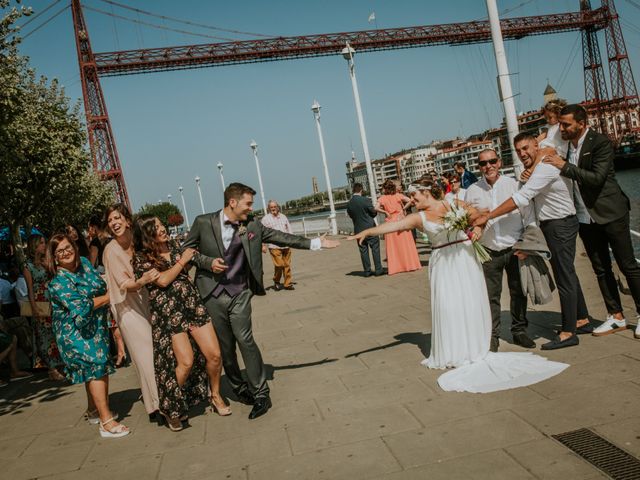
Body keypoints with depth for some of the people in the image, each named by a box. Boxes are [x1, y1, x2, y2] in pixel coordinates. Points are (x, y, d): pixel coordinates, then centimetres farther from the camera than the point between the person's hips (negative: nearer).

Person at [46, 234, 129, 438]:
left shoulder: (84, 262, 3)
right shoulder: (58, 281, -17)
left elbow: (101, 283, 19)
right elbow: (80, 306, -23)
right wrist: (108, 297, -14)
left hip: (96, 327, 7)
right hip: (76, 332, -7)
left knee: (99, 367, 14)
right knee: (95, 366, -14)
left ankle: (94, 410, 33)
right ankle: (106, 422, -13)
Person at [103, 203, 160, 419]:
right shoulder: (111, 250, -13)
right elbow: (124, 284, -18)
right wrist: (141, 281, -37)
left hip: (145, 301, 4)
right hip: (127, 306, -4)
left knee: (157, 349, 10)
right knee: (144, 354, -2)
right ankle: (155, 405, 9)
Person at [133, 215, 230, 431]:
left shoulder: (173, 244, 12)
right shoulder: (141, 258, -4)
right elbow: (163, 280, -14)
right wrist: (182, 261, -5)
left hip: (193, 305, 5)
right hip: (168, 313, -5)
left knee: (214, 354, -2)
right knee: (186, 362, -12)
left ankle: (215, 396, 24)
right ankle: (171, 407, 14)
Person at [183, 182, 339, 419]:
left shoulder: (252, 226, 2)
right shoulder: (203, 222, -4)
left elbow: (281, 237, 5)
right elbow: (186, 250, 4)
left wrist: (315, 243, 2)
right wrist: (208, 262, -13)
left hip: (240, 293, 0)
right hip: (213, 294, 0)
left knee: (245, 339, -12)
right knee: (225, 346, 8)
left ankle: (260, 393, -1)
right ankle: (240, 389, 29)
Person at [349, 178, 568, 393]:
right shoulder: (419, 217, 3)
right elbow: (394, 224, -8)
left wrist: (477, 228, -14)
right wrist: (368, 231, -18)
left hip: (464, 258, 0)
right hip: (442, 263, 1)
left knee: (470, 303, 1)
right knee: (447, 305, -5)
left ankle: (473, 348, 15)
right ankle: (455, 352, 7)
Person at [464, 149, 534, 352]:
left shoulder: (514, 184, -1)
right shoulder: (472, 191, 2)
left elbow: (528, 213, -1)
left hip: (515, 248, 0)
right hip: (489, 251, 0)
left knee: (518, 292, 10)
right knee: (491, 295, 3)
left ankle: (519, 331, 26)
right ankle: (492, 335, 14)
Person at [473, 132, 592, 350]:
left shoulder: (545, 168, -21)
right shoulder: (540, 166, 11)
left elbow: (520, 198, -29)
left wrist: (487, 217, -29)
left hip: (560, 225, -10)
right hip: (554, 225, 10)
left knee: (565, 277, -5)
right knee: (567, 274, 18)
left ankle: (568, 333, 1)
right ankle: (582, 320, 30)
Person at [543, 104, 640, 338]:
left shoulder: (601, 142, -13)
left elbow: (597, 178, -23)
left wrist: (564, 166, -25)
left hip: (610, 213, -6)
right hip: (585, 217, 6)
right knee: (601, 270, 10)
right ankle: (616, 317, 20)